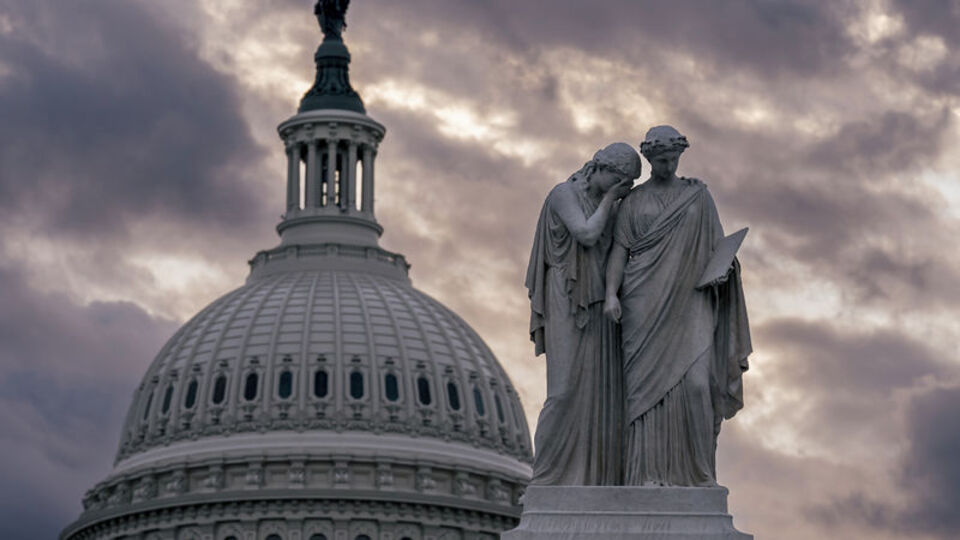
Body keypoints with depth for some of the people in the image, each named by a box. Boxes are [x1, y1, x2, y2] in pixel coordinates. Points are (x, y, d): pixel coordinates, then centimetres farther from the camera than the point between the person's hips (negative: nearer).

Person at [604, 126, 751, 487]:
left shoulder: (698, 195, 14)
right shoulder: (632, 202, 11)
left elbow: (716, 244, 14)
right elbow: (619, 250, 3)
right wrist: (611, 293, -13)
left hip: (688, 301, 0)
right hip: (645, 302, 0)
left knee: (694, 382, -15)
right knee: (648, 384, -8)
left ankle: (696, 470, -5)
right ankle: (649, 474, -8)